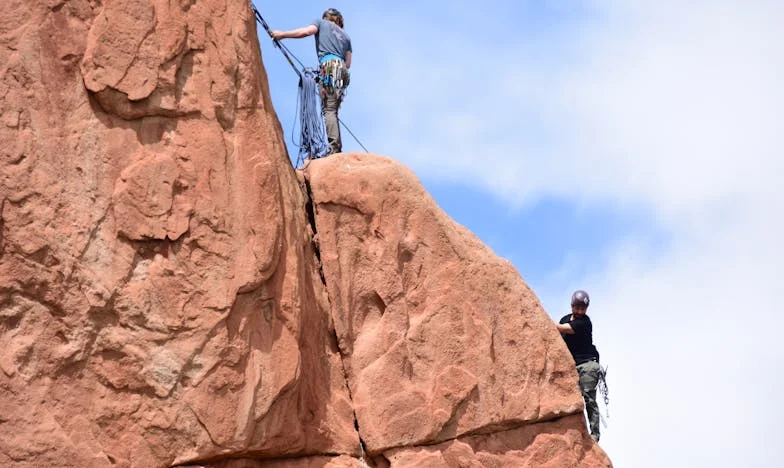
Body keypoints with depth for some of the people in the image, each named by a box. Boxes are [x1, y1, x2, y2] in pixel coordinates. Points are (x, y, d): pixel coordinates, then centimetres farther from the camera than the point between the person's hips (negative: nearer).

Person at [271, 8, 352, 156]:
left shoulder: (322, 23, 16)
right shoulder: (345, 36, 29)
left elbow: (306, 31, -4)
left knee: (328, 109, -14)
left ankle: (334, 145, -29)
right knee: (333, 110, 7)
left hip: (328, 67, -6)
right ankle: (338, 147, -2)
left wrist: (282, 34, 1)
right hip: (342, 70, 6)